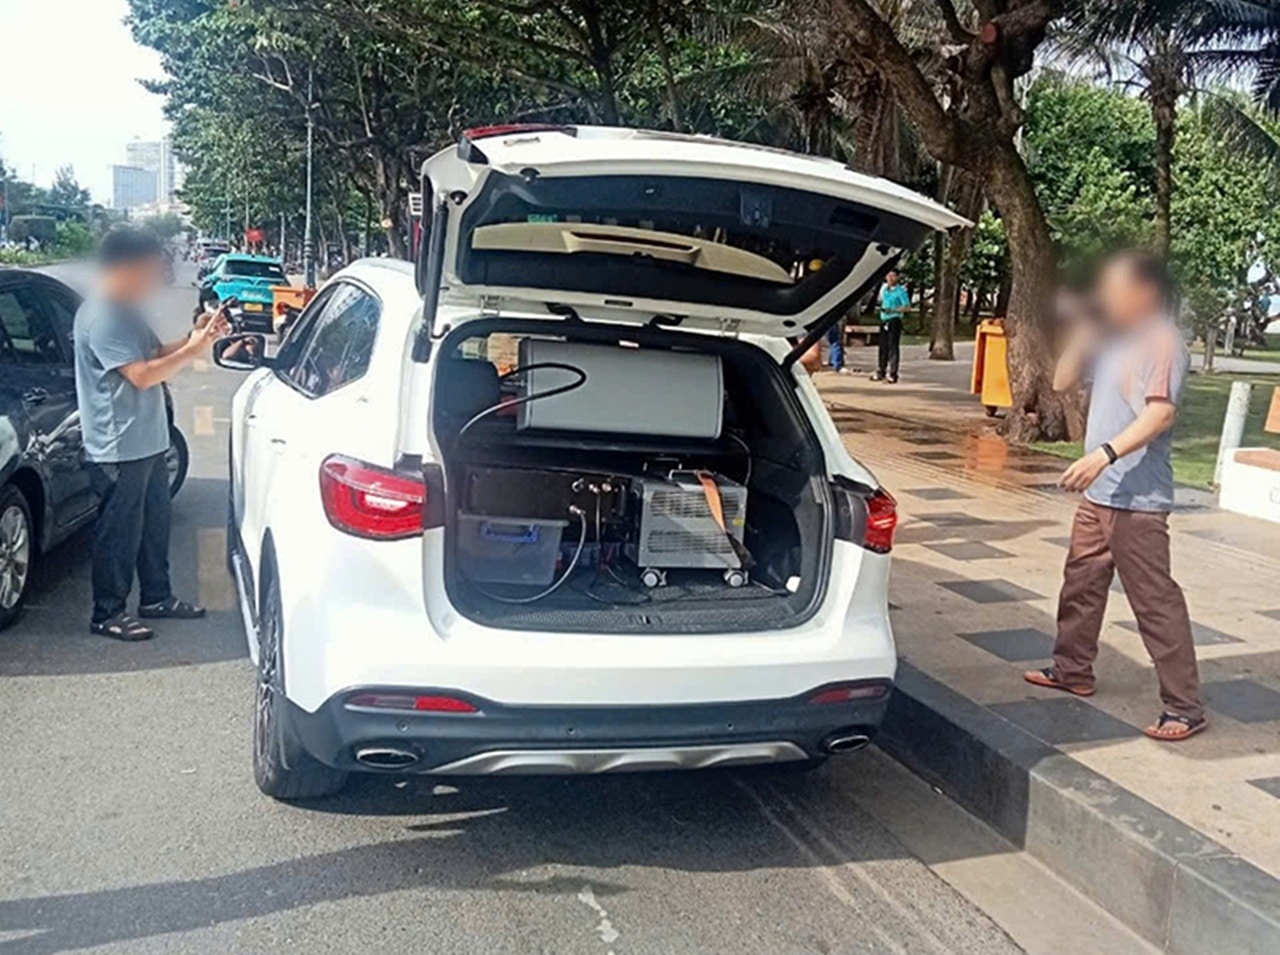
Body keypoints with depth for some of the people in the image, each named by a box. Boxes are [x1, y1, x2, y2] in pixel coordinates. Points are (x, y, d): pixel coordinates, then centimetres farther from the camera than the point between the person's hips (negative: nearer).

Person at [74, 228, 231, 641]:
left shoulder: (127, 310, 11)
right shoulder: (100, 316, -20)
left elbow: (157, 354, 17)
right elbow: (142, 375, -24)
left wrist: (194, 337, 2)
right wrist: (193, 350, -20)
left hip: (147, 441, 10)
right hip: (118, 448, -10)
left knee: (154, 523, 18)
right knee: (119, 531, 0)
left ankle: (156, 597, 32)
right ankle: (107, 613, 13)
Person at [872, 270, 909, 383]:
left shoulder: (900, 290, -8)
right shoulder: (884, 288, 11)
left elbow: (907, 306, -12)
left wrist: (893, 310, -21)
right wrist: (881, 307, 12)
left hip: (894, 320, -6)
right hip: (884, 320, 6)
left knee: (893, 347, -8)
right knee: (883, 347, 11)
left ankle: (892, 374, -7)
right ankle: (880, 372, 19)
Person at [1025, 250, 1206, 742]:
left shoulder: (1162, 343, -14)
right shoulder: (1113, 339, 13)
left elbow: (1160, 413, -26)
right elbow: (1062, 381, 17)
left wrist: (1104, 453, -36)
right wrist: (1084, 332, 5)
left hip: (1137, 499, -10)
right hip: (1099, 494, 10)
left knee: (1155, 600, -7)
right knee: (1080, 583, 20)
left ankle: (1185, 708, 0)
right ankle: (1072, 670, 36)